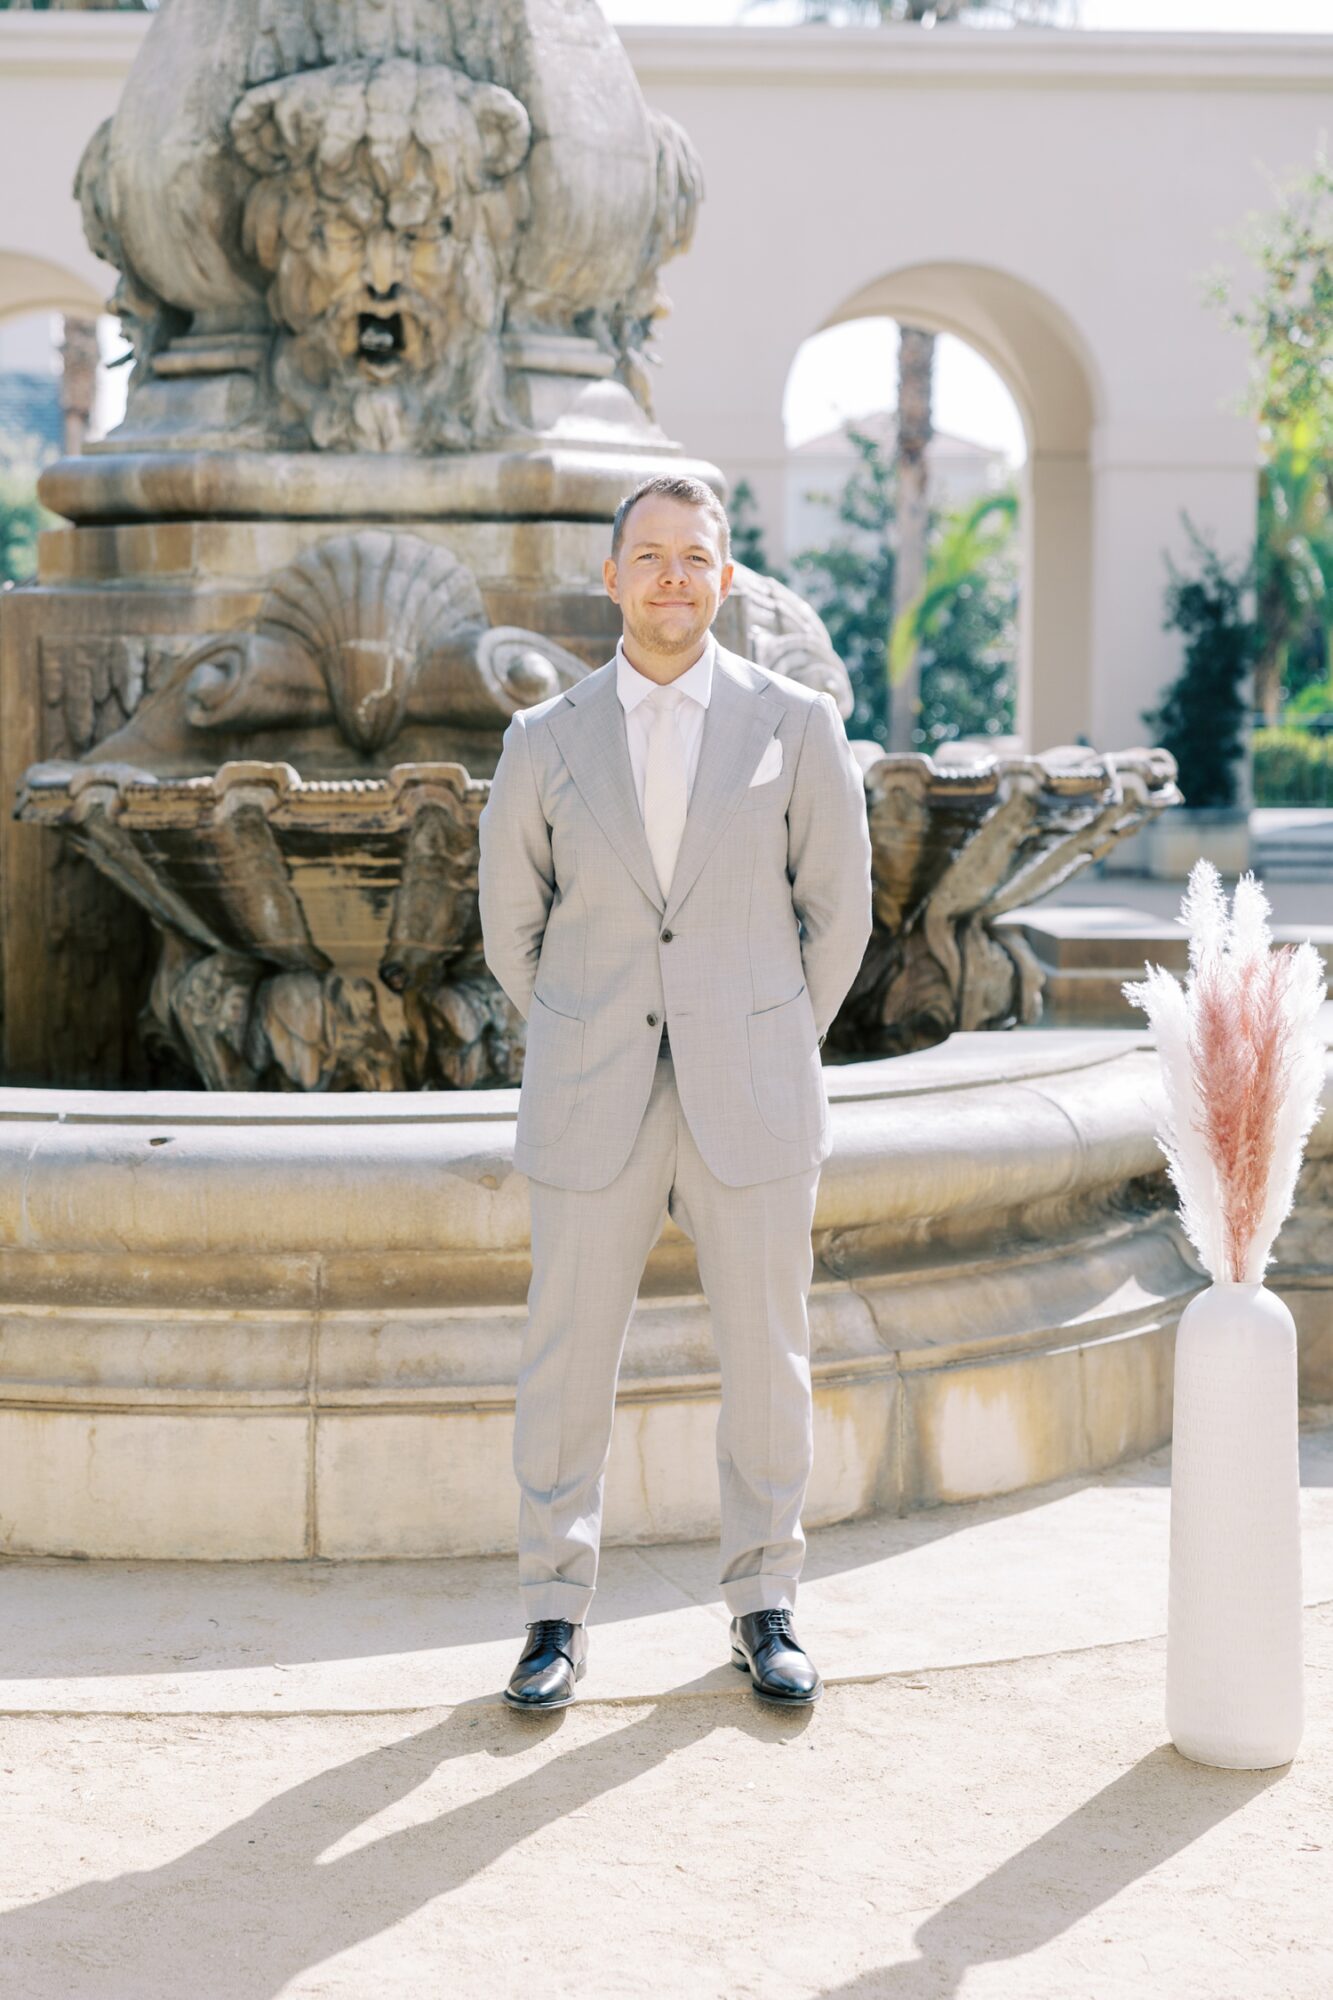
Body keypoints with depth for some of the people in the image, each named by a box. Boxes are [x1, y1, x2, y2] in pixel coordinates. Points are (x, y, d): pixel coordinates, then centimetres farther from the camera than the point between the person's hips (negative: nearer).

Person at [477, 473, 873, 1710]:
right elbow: (511, 925, 13)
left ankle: (763, 1607, 20)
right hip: (594, 1112, 1)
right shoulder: (546, 741, 3)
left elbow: (837, 912, 7)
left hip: (750, 1104, 0)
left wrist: (767, 1055, 11)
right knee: (566, 1364, 3)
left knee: (765, 1360, 5)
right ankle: (556, 1619, 15)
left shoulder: (797, 726, 0)